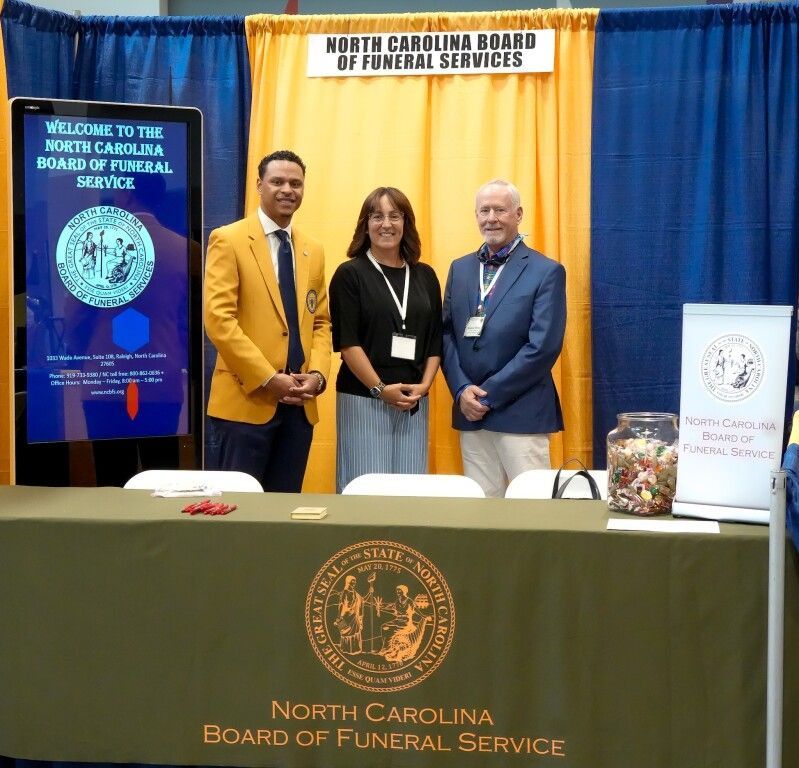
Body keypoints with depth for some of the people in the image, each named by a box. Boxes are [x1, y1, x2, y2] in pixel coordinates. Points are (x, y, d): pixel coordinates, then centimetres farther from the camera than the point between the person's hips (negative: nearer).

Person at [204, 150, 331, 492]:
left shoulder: (313, 251, 15)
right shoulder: (229, 240, -4)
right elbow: (218, 319, -12)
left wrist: (317, 374, -3)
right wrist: (268, 379, -16)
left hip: (300, 403, 6)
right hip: (247, 399, -6)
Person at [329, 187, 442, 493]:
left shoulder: (425, 276, 12)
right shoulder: (350, 274, -1)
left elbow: (436, 341, 11)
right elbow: (347, 342, -8)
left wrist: (424, 385, -4)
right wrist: (381, 388, -14)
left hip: (414, 403, 4)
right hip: (363, 399, -4)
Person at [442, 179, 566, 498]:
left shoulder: (546, 272, -4)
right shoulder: (460, 268, 13)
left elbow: (543, 347, -12)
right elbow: (446, 334, 11)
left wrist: (489, 395, -12)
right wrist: (462, 390, -6)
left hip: (521, 413, -5)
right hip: (470, 412, 5)